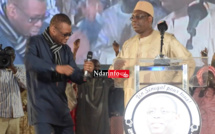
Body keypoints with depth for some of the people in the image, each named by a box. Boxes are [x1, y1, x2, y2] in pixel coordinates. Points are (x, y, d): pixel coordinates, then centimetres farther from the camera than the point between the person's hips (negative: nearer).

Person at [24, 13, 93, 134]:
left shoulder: (66, 49, 14)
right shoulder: (36, 42, -5)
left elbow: (76, 77, 10)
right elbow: (30, 61, -26)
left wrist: (84, 72, -13)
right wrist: (56, 68, -35)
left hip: (61, 106, 7)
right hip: (41, 105, -6)